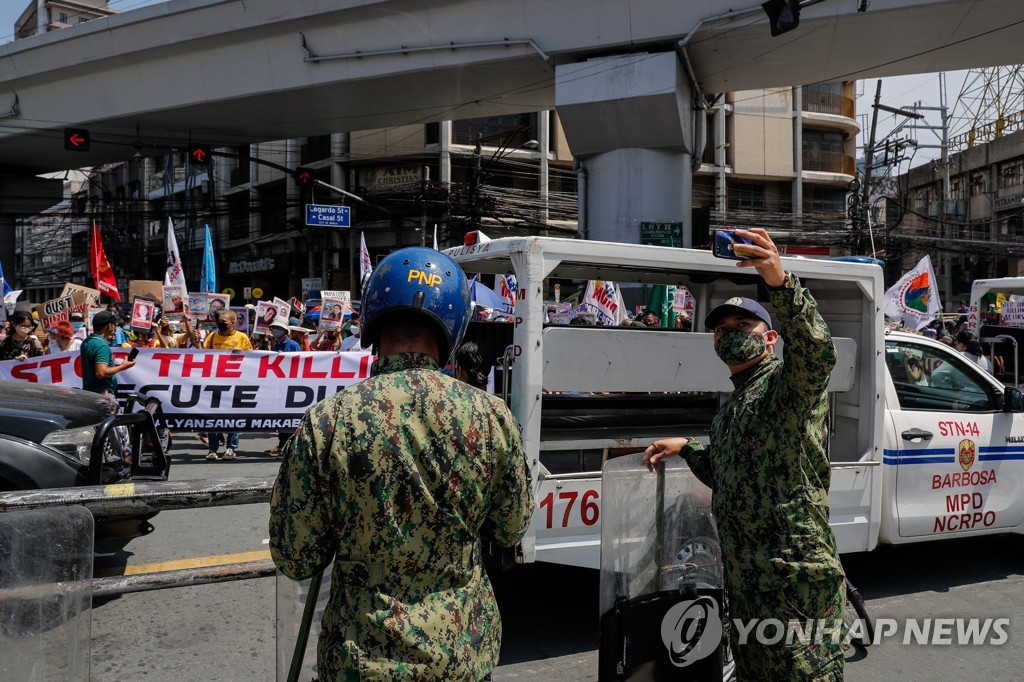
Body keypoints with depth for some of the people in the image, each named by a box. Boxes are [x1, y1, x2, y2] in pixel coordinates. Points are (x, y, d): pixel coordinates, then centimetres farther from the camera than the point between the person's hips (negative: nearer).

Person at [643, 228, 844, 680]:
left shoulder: (788, 382, -5)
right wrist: (688, 448, 19)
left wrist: (781, 281, -43)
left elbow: (816, 351, -29)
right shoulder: (730, 410, 21)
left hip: (797, 575, -9)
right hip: (745, 584, 9)